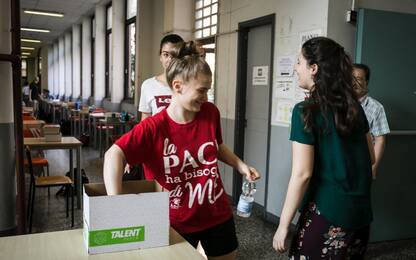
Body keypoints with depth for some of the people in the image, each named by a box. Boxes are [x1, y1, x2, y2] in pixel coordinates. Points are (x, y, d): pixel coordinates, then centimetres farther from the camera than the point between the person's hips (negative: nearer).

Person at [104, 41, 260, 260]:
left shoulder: (211, 113, -8)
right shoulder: (153, 127, -22)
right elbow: (113, 155, -33)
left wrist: (240, 165, -1)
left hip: (217, 214, 4)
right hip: (177, 222, -4)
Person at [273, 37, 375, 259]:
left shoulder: (305, 111, -14)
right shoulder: (354, 106, 5)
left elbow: (302, 174, -17)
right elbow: (370, 158, 14)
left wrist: (283, 225, -11)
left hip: (326, 214, -7)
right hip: (361, 212, 7)